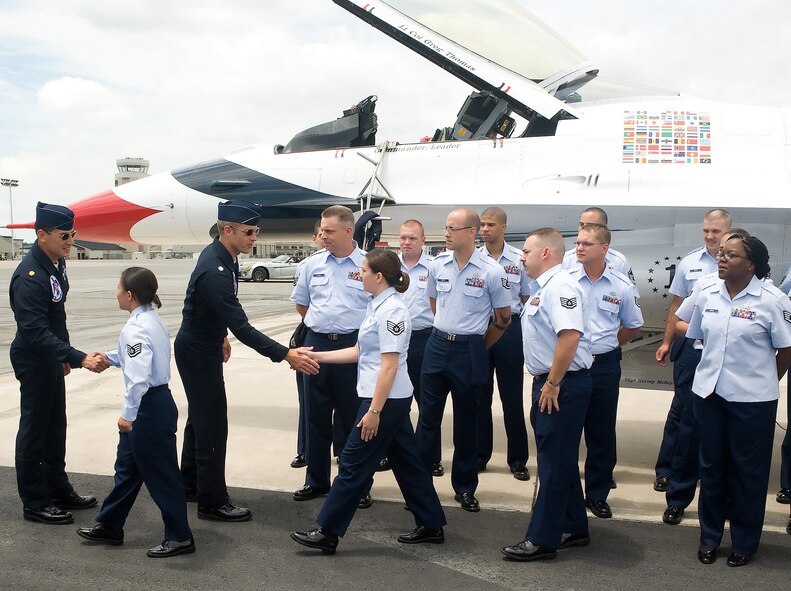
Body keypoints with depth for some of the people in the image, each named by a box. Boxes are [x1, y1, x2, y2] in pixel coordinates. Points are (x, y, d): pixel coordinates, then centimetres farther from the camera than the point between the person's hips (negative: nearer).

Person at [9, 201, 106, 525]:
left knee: (55, 425, 17)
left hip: (50, 358, 9)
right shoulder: (29, 276, -26)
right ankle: (34, 503, 14)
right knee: (35, 427, 2)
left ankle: (59, 490, 30)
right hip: (33, 361, -9)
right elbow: (35, 332, -32)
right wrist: (80, 359, -37)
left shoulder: (56, 263, 2)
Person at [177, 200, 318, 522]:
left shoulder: (220, 255, -1)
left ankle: (189, 484, 33)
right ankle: (212, 501, 6)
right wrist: (286, 355, -37)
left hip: (203, 347, 10)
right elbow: (241, 327, -34)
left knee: (200, 417, 19)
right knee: (212, 424, -4)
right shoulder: (214, 270, -31)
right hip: (198, 353, -10)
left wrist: (221, 336, 24)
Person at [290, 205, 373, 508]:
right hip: (316, 344, 4)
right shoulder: (313, 263, 5)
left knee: (354, 418, 4)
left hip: (353, 347, -4)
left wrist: (354, 328, 1)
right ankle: (316, 480, 25)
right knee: (316, 417, 12)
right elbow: (301, 303, 19)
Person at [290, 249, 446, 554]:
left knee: (354, 463, -3)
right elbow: (359, 351, 17)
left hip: (386, 400, -10)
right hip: (392, 400, 10)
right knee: (406, 461, 15)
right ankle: (431, 525, 24)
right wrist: (318, 356, 15)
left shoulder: (392, 310, -18)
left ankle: (327, 533, 6)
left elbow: (389, 366, -21)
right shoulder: (376, 306, 12)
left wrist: (374, 410, -22)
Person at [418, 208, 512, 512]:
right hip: (437, 346, 3)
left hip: (469, 351, -3)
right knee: (428, 417, 7)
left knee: (466, 423, 8)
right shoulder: (437, 265, 1)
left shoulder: (491, 271, -11)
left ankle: (465, 487, 22)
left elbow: (503, 317, 0)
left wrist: (479, 346, 8)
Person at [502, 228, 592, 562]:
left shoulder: (560, 286, -17)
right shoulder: (543, 287, 15)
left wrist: (552, 384, -24)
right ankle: (573, 529, 30)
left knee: (555, 462, -3)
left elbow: (569, 336, -29)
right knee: (560, 459, 17)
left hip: (563, 385, -11)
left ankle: (542, 540, 5)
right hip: (549, 383, 11)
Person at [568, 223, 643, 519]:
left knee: (602, 434, 9)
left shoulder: (622, 286, -2)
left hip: (604, 367, 1)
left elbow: (633, 327, 12)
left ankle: (597, 494, 24)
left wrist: (605, 345, 9)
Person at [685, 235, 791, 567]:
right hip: (708, 393, 4)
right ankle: (710, 536, 29)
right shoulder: (707, 295, 2)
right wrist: (716, 372, 13)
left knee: (747, 470, 9)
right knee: (711, 464, 14)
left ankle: (745, 542, 25)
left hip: (752, 399, -4)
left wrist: (763, 383, 5)